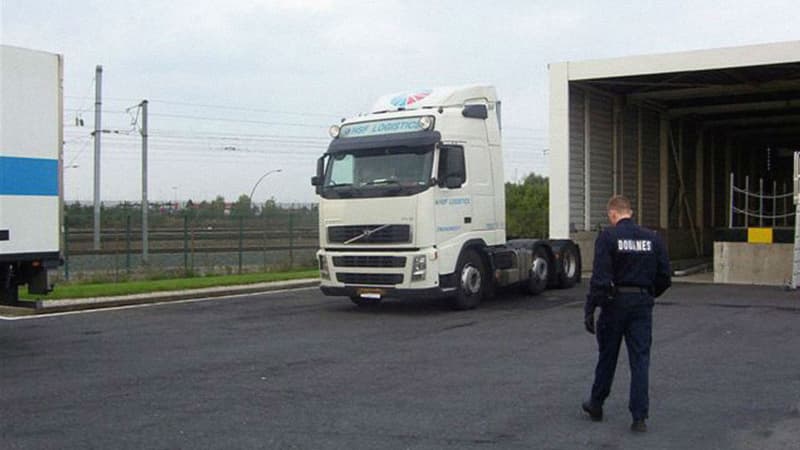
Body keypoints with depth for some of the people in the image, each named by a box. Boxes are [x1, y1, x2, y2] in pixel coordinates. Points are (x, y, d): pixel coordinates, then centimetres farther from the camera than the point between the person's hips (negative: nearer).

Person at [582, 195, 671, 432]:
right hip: (642, 303, 3)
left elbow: (600, 277, -16)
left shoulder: (608, 237, -9)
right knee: (640, 360, 4)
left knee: (607, 357, 12)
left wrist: (589, 309, -13)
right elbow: (665, 277, 5)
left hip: (615, 302, -2)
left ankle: (596, 405, 28)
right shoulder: (652, 238, 4)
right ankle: (640, 417, 1)